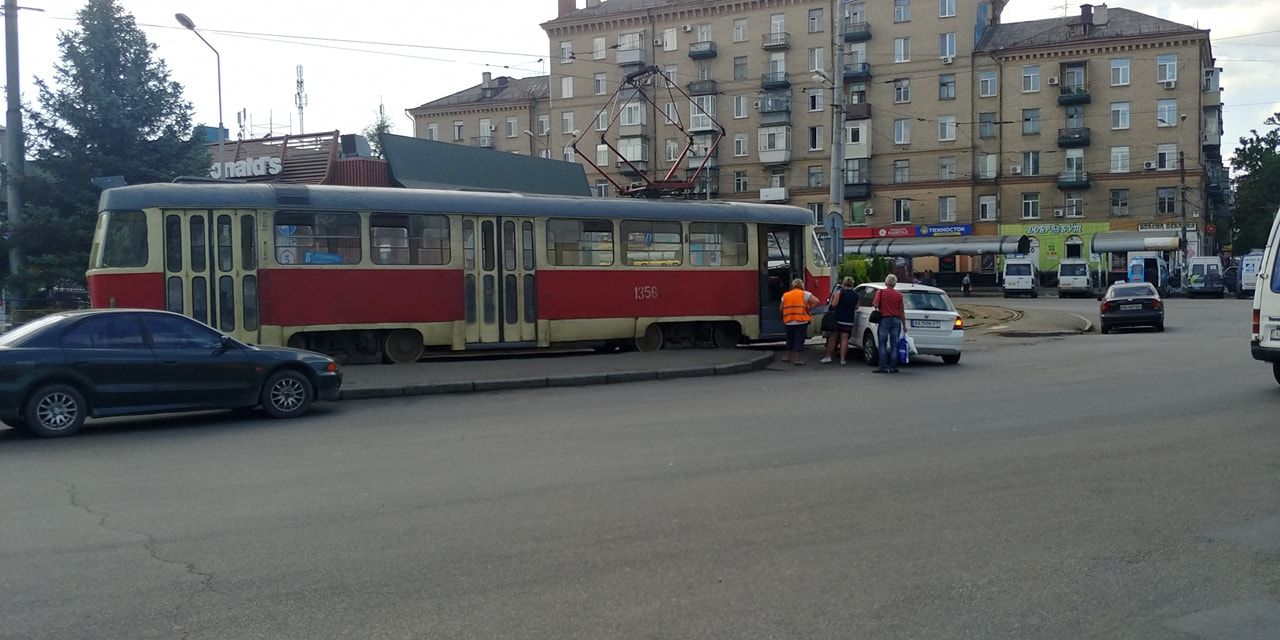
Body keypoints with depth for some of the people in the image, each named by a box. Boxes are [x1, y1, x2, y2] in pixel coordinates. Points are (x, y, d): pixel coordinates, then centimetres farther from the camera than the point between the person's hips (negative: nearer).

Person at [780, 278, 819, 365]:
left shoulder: (785, 295, 11)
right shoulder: (805, 294, -1)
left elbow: (781, 308, 10)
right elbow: (816, 302, -10)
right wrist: (809, 309, 0)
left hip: (788, 321, 4)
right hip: (801, 321, -4)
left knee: (790, 339, 20)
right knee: (799, 339, 1)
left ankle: (787, 356, 27)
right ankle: (797, 359, 0)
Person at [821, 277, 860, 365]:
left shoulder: (839, 292, -6)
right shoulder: (856, 294, 7)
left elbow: (834, 304, -12)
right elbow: (856, 307, 16)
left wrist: (833, 297, 6)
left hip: (838, 318, -2)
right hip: (849, 319, 3)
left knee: (833, 337, 7)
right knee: (844, 338, 4)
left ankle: (828, 356, 7)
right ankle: (843, 359, 1)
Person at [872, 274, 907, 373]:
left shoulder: (881, 292, -3)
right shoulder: (899, 295, 4)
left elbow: (875, 304, -14)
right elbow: (902, 311, 4)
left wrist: (873, 303, 10)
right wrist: (904, 325, 10)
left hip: (884, 319, -2)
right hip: (896, 320, 2)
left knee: (883, 345, 1)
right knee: (894, 345, 6)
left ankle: (884, 367, -3)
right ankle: (893, 367, 6)